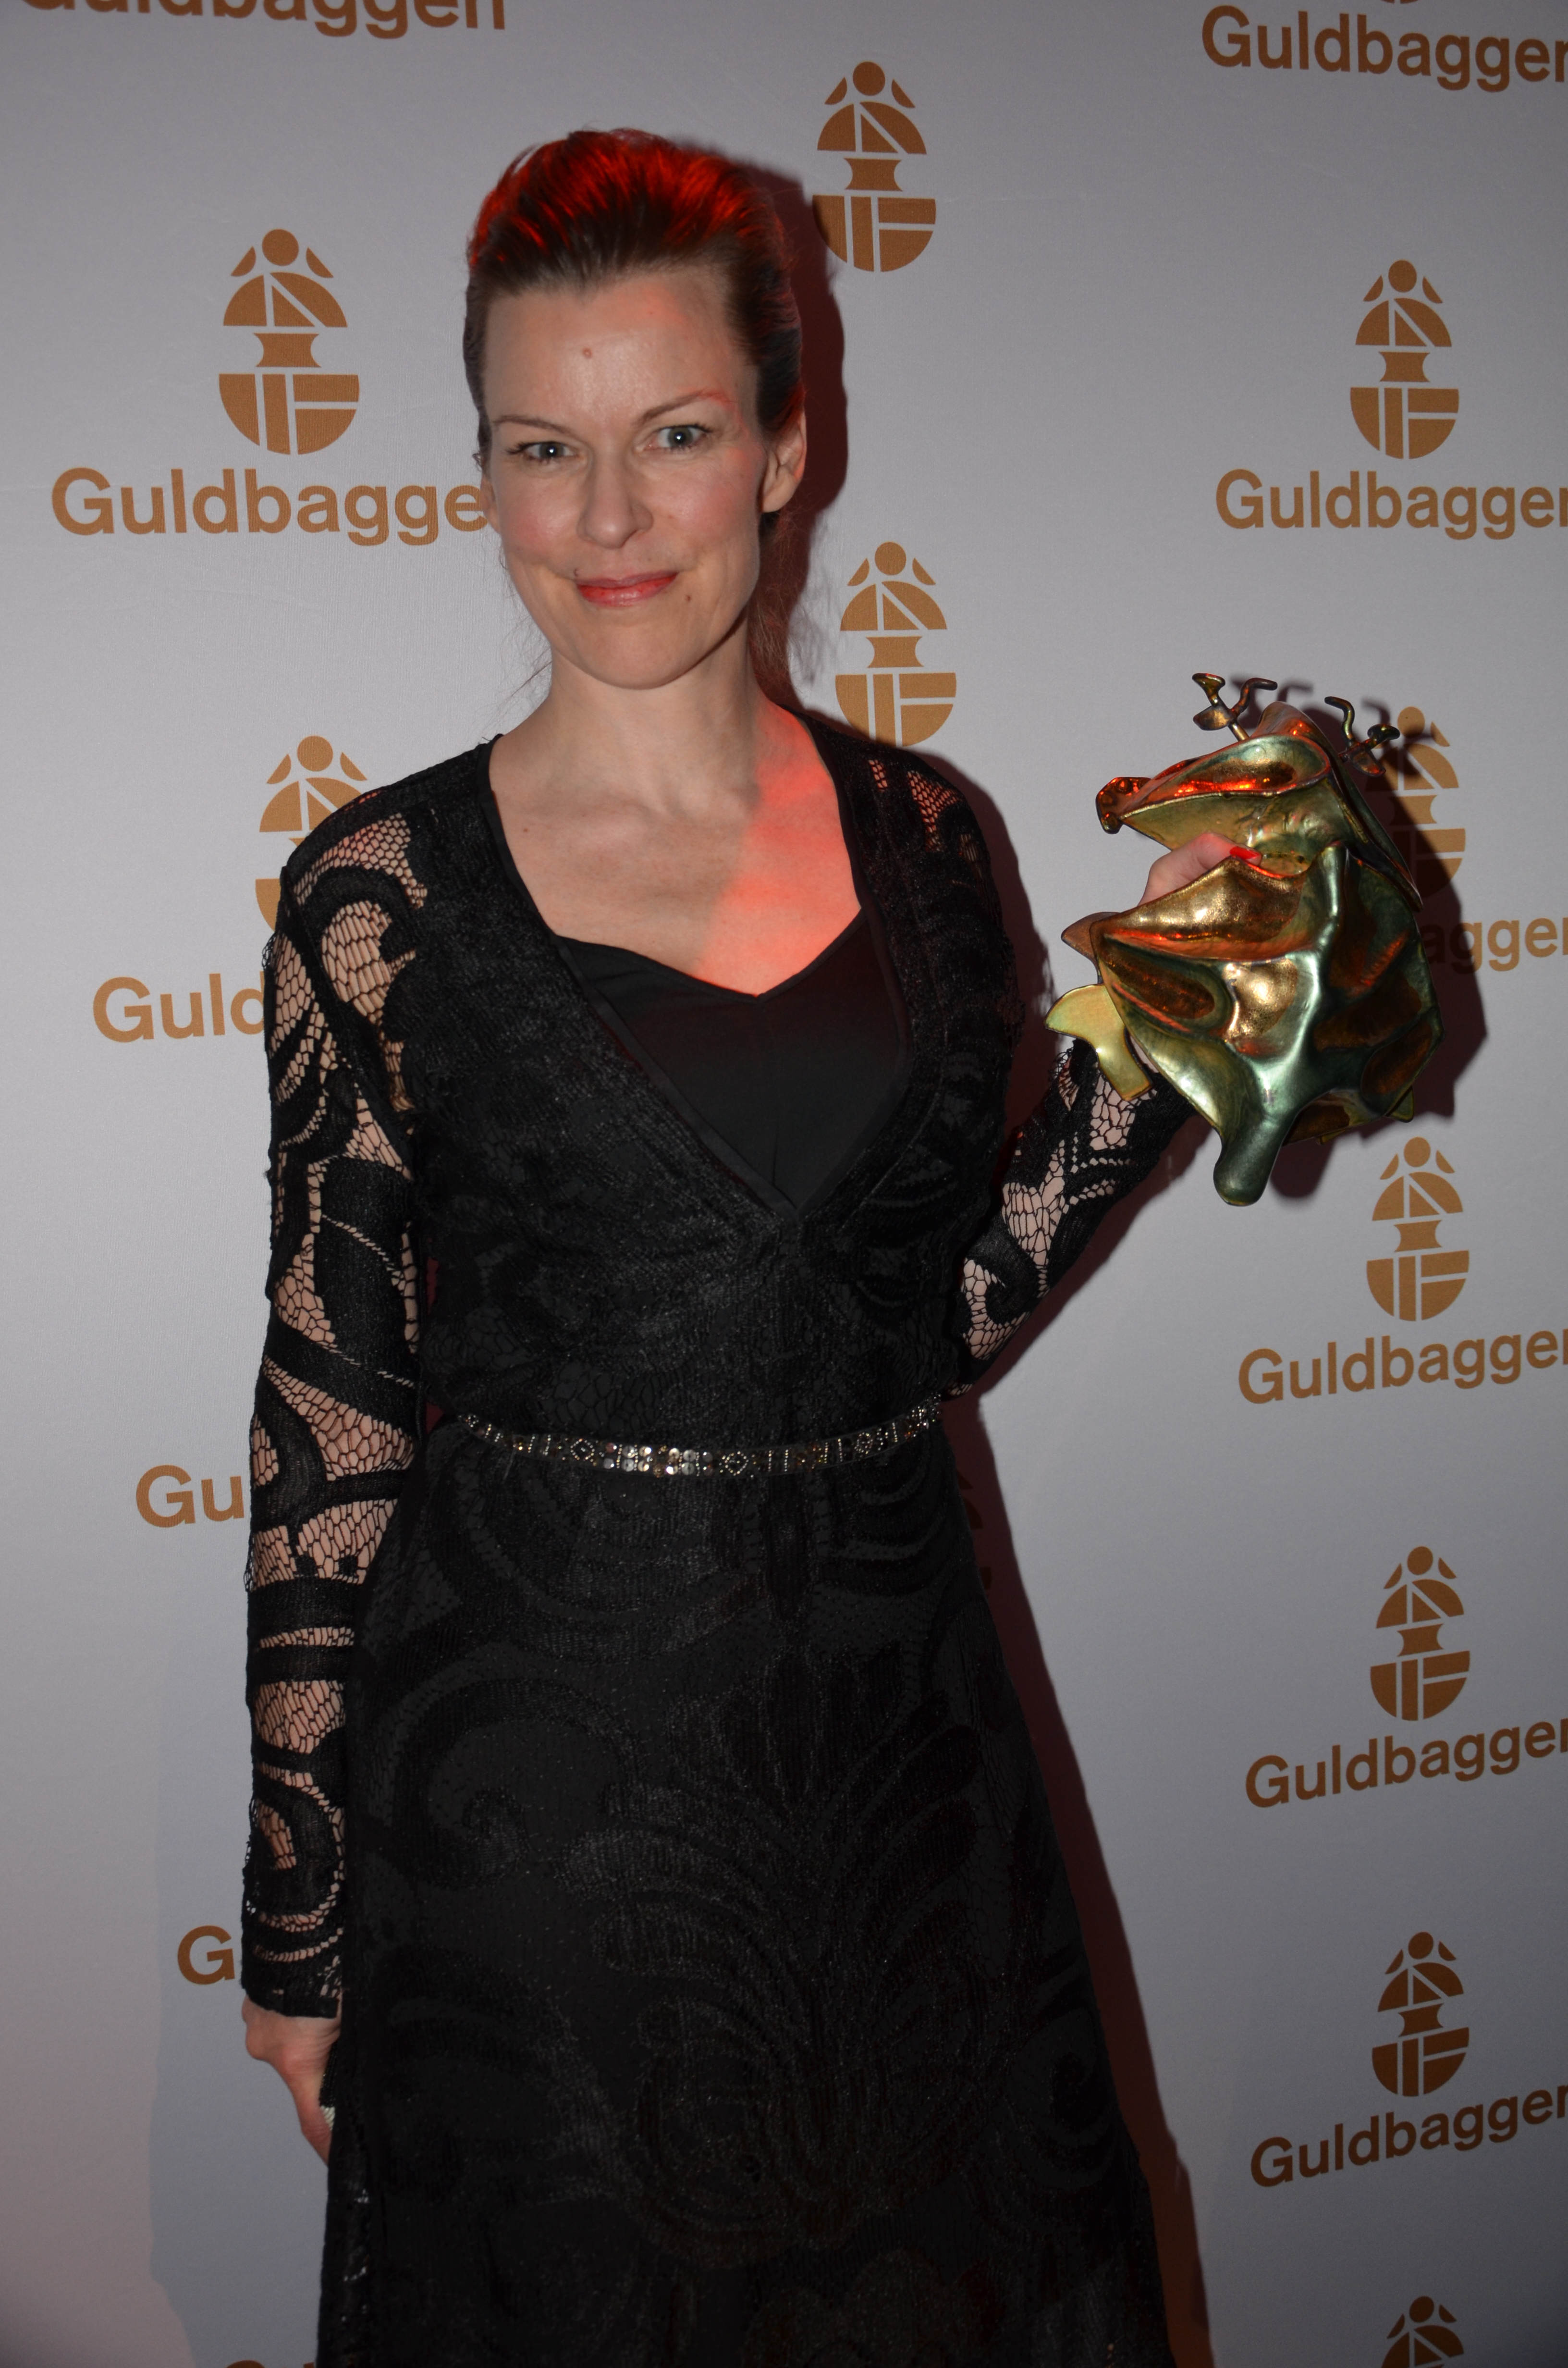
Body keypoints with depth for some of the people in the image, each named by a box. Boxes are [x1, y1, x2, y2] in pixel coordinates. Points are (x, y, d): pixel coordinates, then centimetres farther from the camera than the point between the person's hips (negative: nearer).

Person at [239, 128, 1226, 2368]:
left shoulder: (922, 838, 2)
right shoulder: (387, 888, -9)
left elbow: (945, 1305, 6)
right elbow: (330, 1415, -6)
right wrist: (300, 1923, -3)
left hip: (893, 1732, 4)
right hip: (537, 1771, -3)